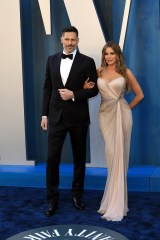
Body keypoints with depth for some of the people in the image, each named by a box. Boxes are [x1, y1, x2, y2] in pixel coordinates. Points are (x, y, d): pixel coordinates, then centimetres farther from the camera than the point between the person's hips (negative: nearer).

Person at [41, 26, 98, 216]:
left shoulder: (87, 62, -2)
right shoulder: (52, 60, 7)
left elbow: (94, 89, -3)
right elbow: (47, 88, 8)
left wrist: (73, 94, -16)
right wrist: (44, 114, 5)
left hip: (78, 117, -1)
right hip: (56, 116, 2)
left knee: (79, 157, 11)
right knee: (52, 158, -2)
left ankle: (77, 195, 27)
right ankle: (52, 199, 10)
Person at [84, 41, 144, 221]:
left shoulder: (126, 72, 0)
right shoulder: (99, 71, 7)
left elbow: (139, 94, 7)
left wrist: (127, 108, 5)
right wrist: (86, 88, -4)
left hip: (121, 115, -2)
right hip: (105, 115, 2)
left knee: (119, 156, -2)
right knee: (111, 156, 2)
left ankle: (116, 204, 6)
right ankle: (114, 198, 16)